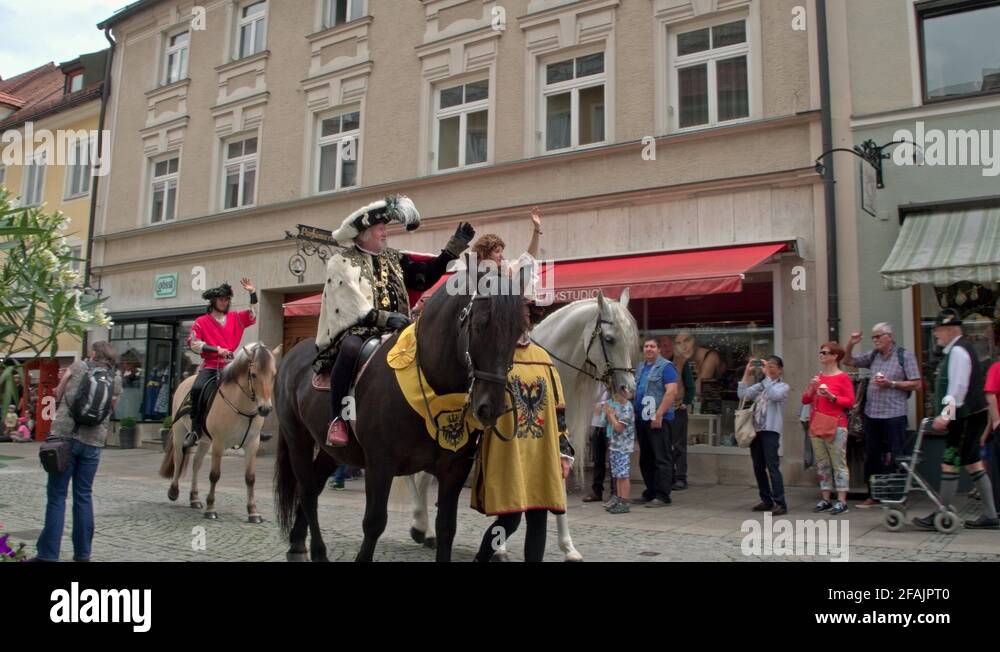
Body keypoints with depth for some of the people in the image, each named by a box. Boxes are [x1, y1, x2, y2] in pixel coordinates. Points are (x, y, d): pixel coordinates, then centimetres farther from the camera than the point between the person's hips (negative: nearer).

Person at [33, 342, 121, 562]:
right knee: (84, 496, 11)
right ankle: (82, 553, 16)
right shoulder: (116, 380, 8)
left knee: (57, 496, 2)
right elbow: (110, 410, 12)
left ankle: (48, 554, 3)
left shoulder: (77, 367, 5)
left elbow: (58, 396, 14)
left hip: (64, 436, -2)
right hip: (93, 441, 2)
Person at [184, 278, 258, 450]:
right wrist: (216, 349, -14)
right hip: (210, 366, -3)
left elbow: (253, 314, 5)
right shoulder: (201, 322, 5)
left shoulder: (236, 319, 14)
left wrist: (252, 293, -5)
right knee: (197, 388, -28)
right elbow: (194, 344, -4)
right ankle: (195, 430, -18)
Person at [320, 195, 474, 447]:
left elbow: (424, 278, 16)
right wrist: (384, 317, -22)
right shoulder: (342, 262, 3)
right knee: (351, 349, -38)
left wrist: (455, 247, 14)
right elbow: (350, 303, -9)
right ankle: (337, 419, -30)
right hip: (356, 328, -5)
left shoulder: (394, 259, 19)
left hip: (394, 330, 5)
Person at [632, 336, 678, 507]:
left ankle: (662, 496, -3)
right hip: (641, 418, 8)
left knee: (661, 459, -6)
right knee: (645, 459, 12)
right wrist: (633, 413, 11)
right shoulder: (639, 368, 18)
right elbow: (632, 390, 24)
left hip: (658, 419, -8)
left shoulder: (666, 367, -5)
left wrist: (659, 414, -21)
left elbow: (672, 391, -15)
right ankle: (650, 493, 21)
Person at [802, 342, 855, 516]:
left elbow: (850, 402, -8)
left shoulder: (843, 377, -3)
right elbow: (805, 399, 13)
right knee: (822, 464, 9)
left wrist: (831, 396, -19)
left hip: (835, 425, -6)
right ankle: (825, 499, 15)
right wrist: (811, 388, -4)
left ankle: (841, 501, 1)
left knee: (839, 463, -3)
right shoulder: (818, 377, 13)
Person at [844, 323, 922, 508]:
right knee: (871, 456, 9)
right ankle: (873, 495, 19)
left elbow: (916, 383, -4)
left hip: (894, 415, -5)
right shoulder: (873, 355, 13)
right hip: (872, 414, 5)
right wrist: (850, 345, 3)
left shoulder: (905, 355, -1)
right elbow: (848, 361, 19)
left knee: (893, 458, -2)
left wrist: (891, 384, -12)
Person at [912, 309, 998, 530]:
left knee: (950, 464, -6)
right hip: (970, 415, 10)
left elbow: (958, 387, -23)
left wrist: (947, 415, -28)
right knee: (973, 464, 13)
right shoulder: (959, 348, 16)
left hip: (967, 417, -10)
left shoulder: (958, 350, -15)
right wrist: (949, 414, 19)